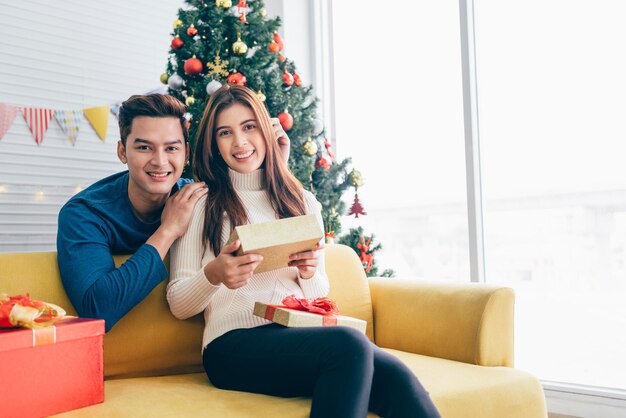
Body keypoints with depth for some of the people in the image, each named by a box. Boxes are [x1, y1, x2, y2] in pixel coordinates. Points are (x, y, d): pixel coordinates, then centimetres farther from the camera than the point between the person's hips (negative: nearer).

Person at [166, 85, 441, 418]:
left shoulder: (302, 201, 19)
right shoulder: (201, 203, 7)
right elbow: (178, 304, 5)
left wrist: (310, 273, -3)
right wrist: (213, 275, -17)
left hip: (302, 335, 4)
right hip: (236, 342, -3)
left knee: (396, 378, -30)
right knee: (349, 344, -34)